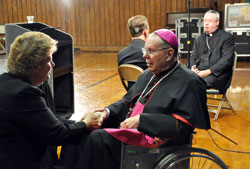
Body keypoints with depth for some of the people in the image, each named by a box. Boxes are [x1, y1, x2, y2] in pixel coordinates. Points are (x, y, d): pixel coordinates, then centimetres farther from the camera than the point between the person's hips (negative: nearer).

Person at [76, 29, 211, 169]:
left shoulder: (189, 82, -13)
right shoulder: (148, 74, 14)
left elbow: (182, 126, -20)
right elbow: (128, 101, 18)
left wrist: (141, 120, -22)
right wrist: (109, 111, -2)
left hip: (155, 140, -8)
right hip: (130, 128, 9)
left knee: (98, 139, -23)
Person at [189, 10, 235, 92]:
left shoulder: (227, 37, 4)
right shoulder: (199, 39, 23)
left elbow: (226, 60, -8)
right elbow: (193, 57, 20)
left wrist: (208, 72, -18)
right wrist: (193, 67, -4)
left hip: (217, 73, -5)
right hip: (198, 71, 5)